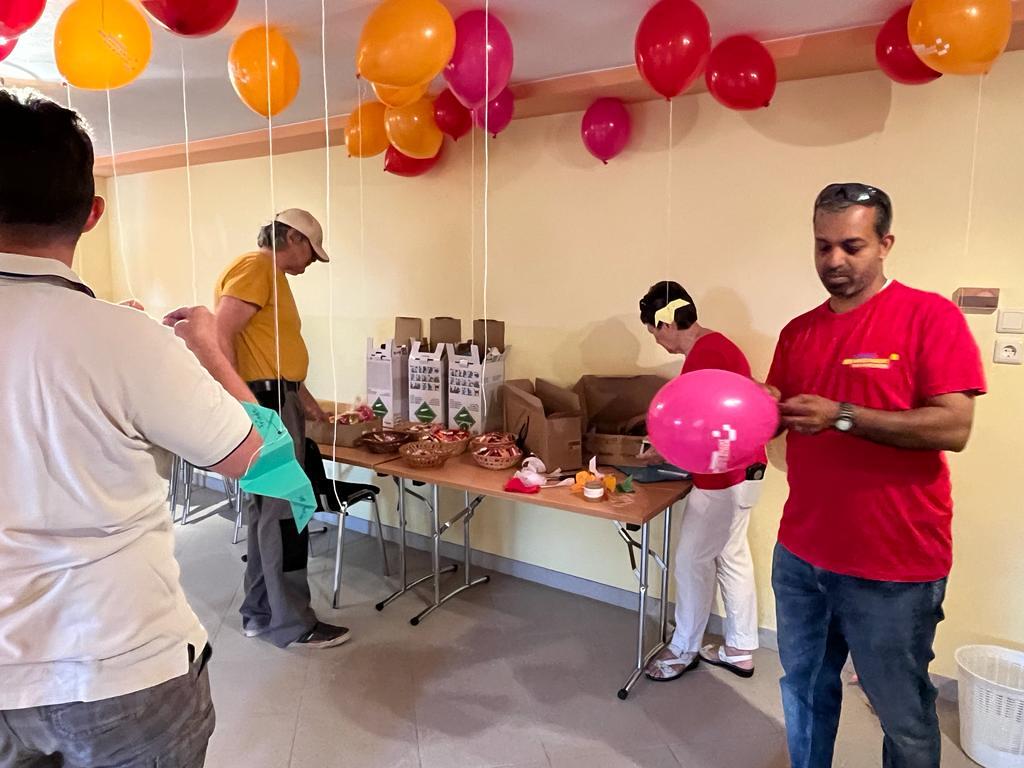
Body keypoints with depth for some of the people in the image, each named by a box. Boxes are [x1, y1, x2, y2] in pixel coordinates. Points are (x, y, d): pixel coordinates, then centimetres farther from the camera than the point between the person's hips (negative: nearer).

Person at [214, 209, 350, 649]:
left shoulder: (273, 276, 21)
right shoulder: (255, 268, -10)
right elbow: (220, 337, -20)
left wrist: (306, 400, 25)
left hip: (278, 401, 11)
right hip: (262, 404, -11)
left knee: (268, 510, 14)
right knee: (284, 513, -5)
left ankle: (259, 613, 25)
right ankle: (291, 623, 6)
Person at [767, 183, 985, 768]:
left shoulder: (931, 316, -11)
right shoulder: (798, 332, 6)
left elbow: (953, 428, -18)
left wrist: (841, 416, -24)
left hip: (894, 565, -5)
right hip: (800, 554, 6)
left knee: (903, 714, 15)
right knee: (805, 689, 23)